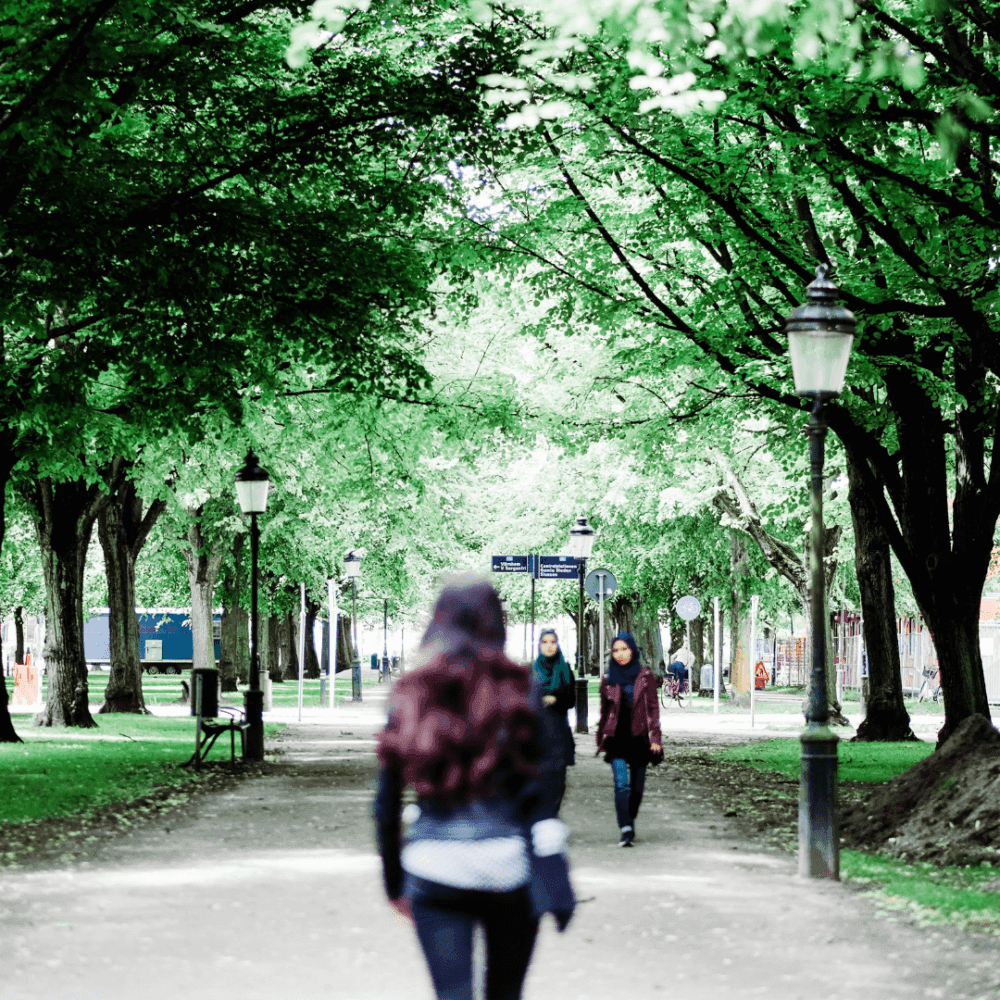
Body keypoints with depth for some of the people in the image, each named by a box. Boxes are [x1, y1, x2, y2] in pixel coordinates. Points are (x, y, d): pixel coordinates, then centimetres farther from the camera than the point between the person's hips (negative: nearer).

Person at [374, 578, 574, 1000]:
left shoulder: (409, 695, 4)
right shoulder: (517, 688, -2)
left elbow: (386, 803, 6)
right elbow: (533, 790, -8)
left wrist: (394, 881, 15)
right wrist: (551, 877, -6)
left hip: (434, 870, 1)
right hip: (507, 866, -1)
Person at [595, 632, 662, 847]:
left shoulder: (645, 676, 2)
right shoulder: (608, 678, 7)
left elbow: (653, 708, 1)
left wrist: (655, 738, -7)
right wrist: (601, 739, 19)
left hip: (639, 738, 0)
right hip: (616, 738, 0)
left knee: (637, 786, 7)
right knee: (621, 784, -15)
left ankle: (630, 821, 28)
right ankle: (626, 830, -21)